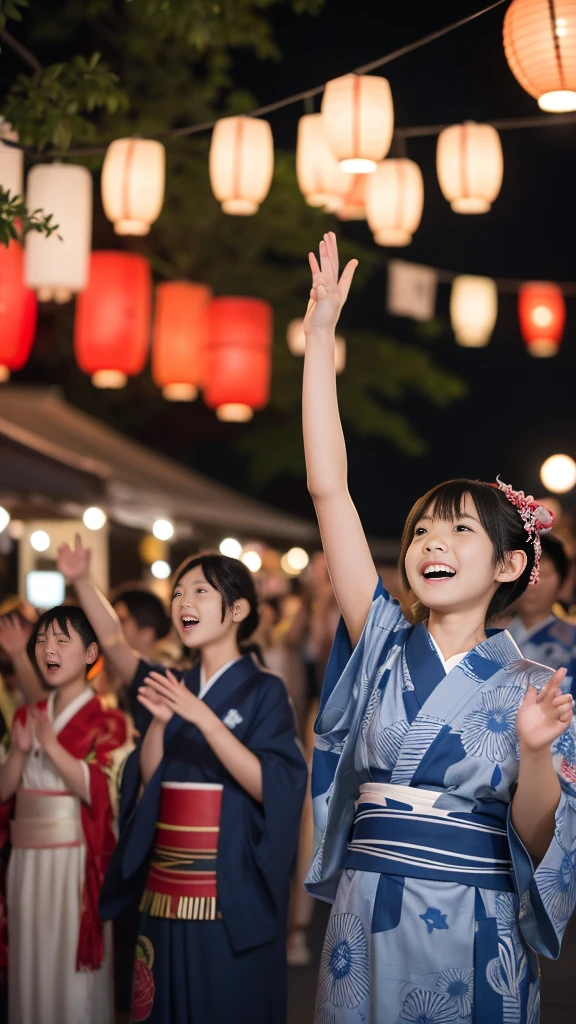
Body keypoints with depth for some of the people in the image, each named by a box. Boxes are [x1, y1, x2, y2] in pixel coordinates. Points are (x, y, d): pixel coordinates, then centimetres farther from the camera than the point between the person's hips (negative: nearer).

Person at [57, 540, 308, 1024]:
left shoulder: (264, 690, -4)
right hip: (166, 891, 5)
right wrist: (159, 722, -11)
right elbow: (148, 780, 5)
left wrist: (203, 718, -24)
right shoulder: (176, 686, 11)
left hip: (230, 894, -5)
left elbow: (271, 788, -17)